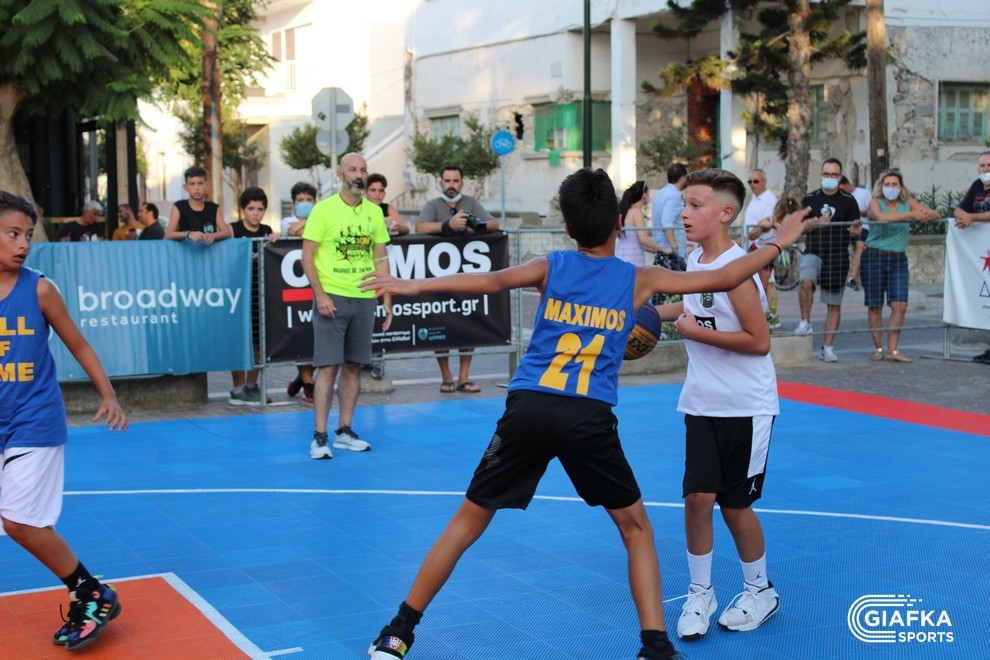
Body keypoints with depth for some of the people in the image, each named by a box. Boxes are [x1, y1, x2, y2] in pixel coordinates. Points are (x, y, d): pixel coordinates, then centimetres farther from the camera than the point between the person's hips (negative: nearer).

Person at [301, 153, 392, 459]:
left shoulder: (374, 212, 9)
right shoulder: (324, 210, -5)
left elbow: (380, 259, 13)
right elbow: (307, 256, -6)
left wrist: (387, 299, 7)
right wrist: (320, 294, -16)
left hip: (364, 299, 5)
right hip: (332, 298, -5)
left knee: (354, 365, 8)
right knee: (328, 366, -7)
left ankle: (345, 431, 17)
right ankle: (319, 437, -3)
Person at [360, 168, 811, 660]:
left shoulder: (550, 267, 10)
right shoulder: (639, 280, 9)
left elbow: (492, 280, -8)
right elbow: (722, 279, 11)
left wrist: (416, 286, -11)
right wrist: (780, 242, 24)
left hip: (528, 408, 1)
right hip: (589, 418, -1)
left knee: (468, 521, 13)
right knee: (636, 529, 18)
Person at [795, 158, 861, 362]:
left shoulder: (848, 201, 6)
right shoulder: (810, 199, 8)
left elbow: (855, 229, 6)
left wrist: (855, 230, -18)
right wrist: (816, 224, -12)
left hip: (838, 256, 1)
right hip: (813, 252, -1)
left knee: (834, 304, 4)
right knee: (806, 281, -31)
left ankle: (827, 347, 13)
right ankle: (805, 322, -13)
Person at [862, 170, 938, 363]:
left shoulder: (908, 202, 5)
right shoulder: (875, 202, -5)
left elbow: (935, 213, 1)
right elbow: (881, 217, -27)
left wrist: (927, 215, -24)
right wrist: (911, 215, -33)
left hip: (899, 259, 3)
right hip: (874, 257, -3)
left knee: (900, 305, -7)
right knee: (874, 305, 3)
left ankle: (893, 350, -2)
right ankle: (878, 348, 15)